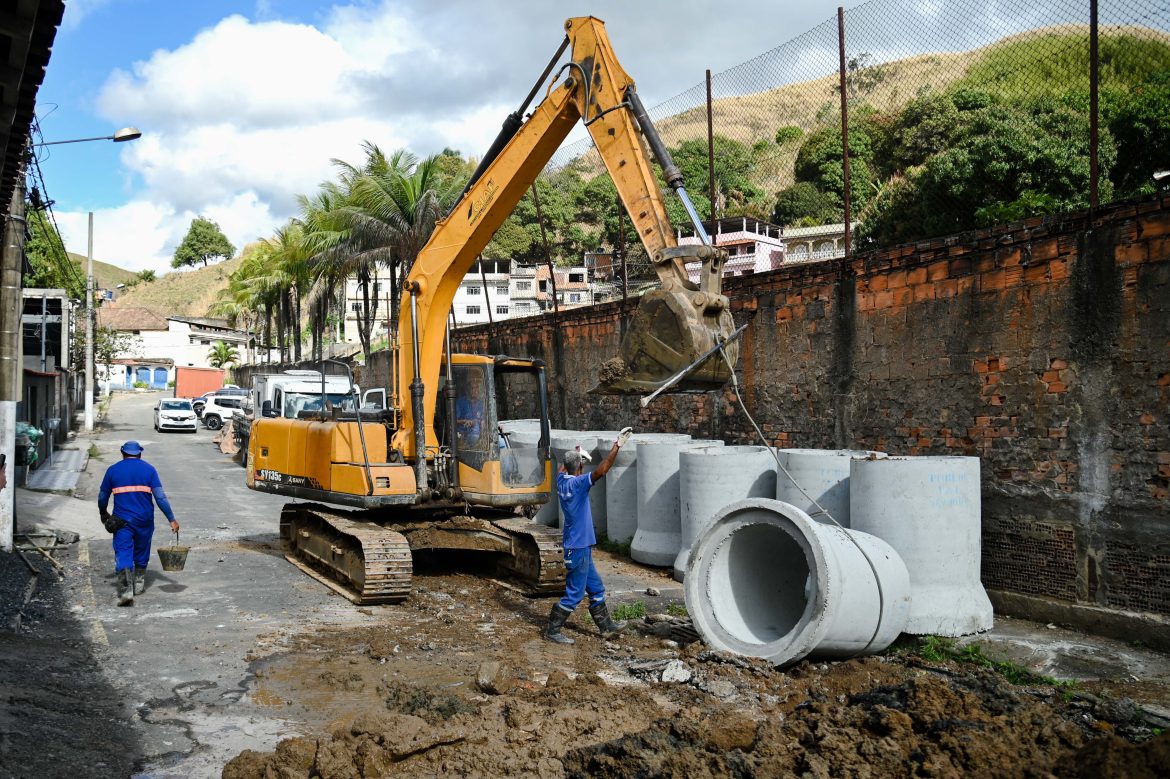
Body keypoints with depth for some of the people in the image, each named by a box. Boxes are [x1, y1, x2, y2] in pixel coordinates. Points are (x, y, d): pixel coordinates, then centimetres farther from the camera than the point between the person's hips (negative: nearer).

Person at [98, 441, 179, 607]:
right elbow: (160, 497, -5)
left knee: (123, 555, -4)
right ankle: (139, 585, 31)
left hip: (121, 520, -1)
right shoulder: (149, 469, 3)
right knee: (141, 553, 19)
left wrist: (104, 514, 29)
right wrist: (172, 519, -4)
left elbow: (102, 496, 10)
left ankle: (125, 591, -18)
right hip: (144, 520, 1)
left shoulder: (113, 470, 4)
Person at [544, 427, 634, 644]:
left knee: (596, 588, 18)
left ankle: (606, 625, 28)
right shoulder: (577, 483, -20)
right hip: (578, 547, -9)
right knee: (574, 593, 0)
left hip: (581, 546, 9)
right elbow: (600, 471, -31)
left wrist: (575, 454, 41)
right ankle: (552, 630, 8)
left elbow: (562, 468, 27)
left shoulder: (562, 481, 4)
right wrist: (616, 447, -28)